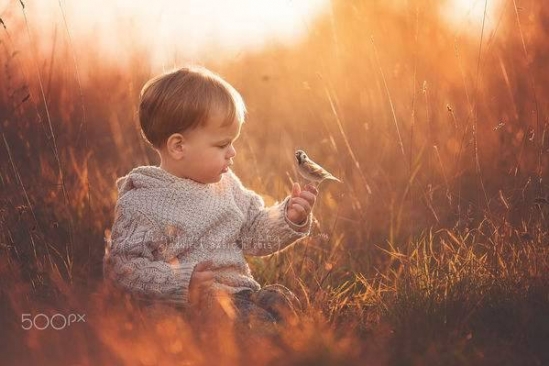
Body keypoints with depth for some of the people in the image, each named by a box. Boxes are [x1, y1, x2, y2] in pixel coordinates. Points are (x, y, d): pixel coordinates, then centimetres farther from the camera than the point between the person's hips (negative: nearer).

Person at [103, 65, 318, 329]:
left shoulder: (226, 183, 13)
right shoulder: (142, 203, -10)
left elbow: (253, 236, 20)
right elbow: (120, 267, -14)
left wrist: (289, 217, 1)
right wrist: (181, 282, -25)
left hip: (241, 290, 7)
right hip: (184, 306, -7)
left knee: (282, 302, -20)